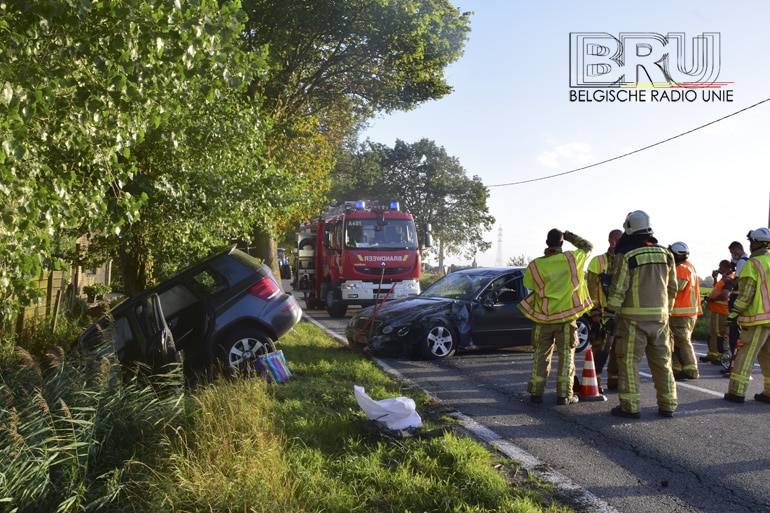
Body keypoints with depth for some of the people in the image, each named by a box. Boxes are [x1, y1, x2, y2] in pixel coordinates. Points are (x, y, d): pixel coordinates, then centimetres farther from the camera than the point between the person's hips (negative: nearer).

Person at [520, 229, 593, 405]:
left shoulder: (535, 266, -10)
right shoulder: (572, 259, -9)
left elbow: (528, 284, 4)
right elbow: (588, 246, 8)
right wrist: (570, 236, 13)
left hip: (543, 319, 1)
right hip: (566, 318, -1)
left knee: (541, 355, 12)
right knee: (566, 356, 6)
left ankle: (537, 392, 13)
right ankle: (564, 394, 3)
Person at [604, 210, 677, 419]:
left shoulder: (626, 255, -8)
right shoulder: (665, 254, 10)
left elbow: (618, 288, -12)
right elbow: (672, 288, 15)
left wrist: (611, 314, -6)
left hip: (634, 317, -6)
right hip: (660, 316, 6)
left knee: (629, 361, 0)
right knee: (662, 361, 13)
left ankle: (630, 406, 1)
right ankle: (667, 405, 18)